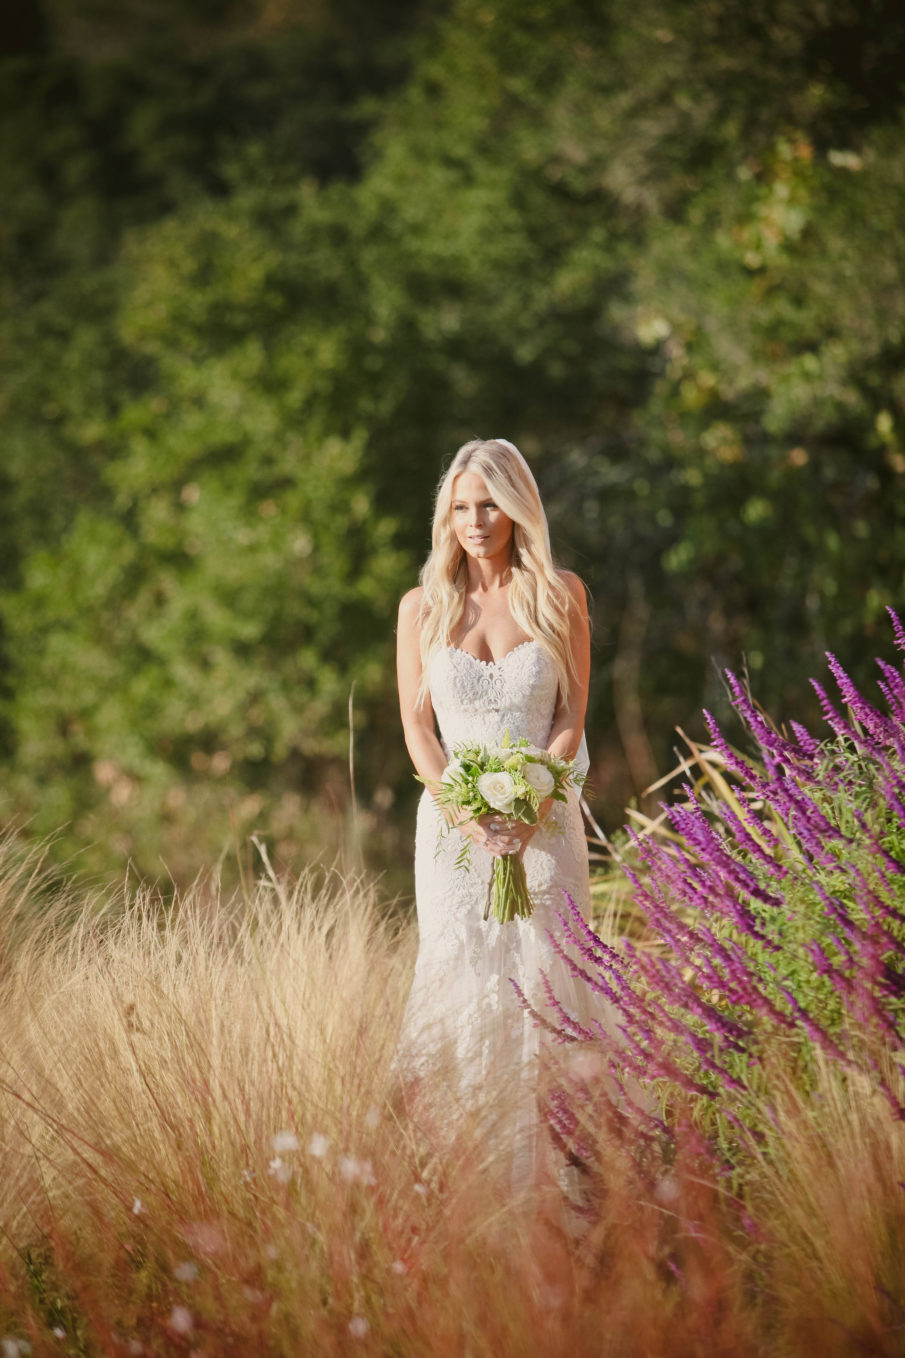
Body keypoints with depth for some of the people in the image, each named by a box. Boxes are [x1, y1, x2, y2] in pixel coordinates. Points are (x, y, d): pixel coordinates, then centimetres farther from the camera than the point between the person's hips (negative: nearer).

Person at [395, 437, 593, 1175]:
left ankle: (535, 1155, 1)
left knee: (543, 977, -5)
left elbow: (571, 718, 2)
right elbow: (417, 729, 3)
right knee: (460, 979, -7)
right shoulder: (423, 607, 6)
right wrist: (468, 817, -12)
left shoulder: (560, 595, 4)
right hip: (453, 822, 1)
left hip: (544, 819, 0)